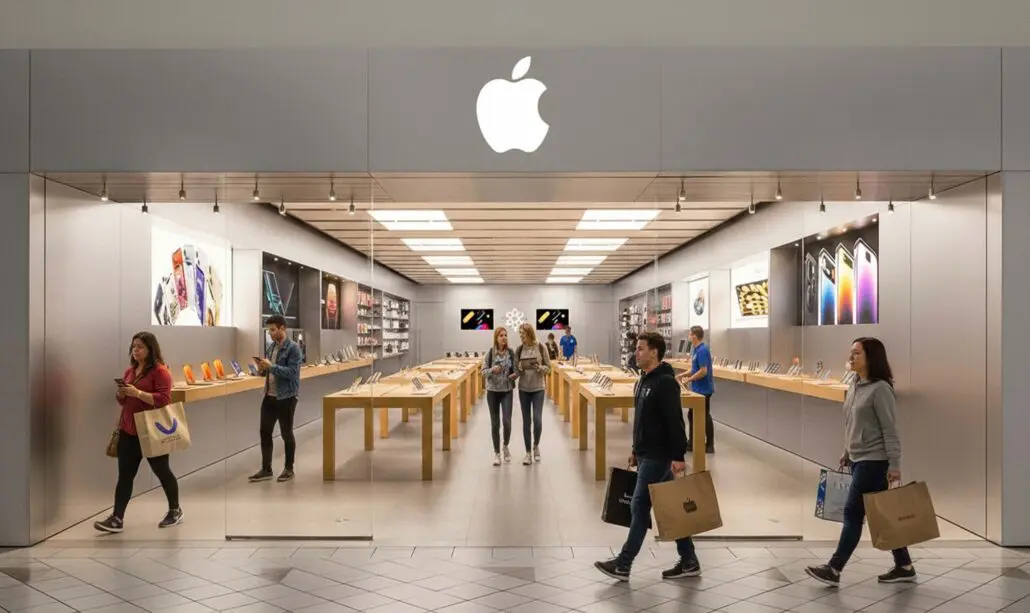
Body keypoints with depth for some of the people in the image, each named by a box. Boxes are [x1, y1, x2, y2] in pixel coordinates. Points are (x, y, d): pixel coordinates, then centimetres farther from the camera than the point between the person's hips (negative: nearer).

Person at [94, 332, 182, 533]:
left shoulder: (160, 371, -11)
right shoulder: (129, 371, 12)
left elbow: (163, 399, -21)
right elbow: (122, 400, 19)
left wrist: (137, 393, -26)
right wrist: (121, 393, -4)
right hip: (128, 431, 6)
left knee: (162, 471, 8)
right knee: (125, 475, 2)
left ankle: (175, 511, 25)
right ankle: (117, 519, 3)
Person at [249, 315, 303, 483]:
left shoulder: (293, 348, -12)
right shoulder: (270, 348, 11)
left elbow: (292, 372, -20)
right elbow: (269, 370, 17)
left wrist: (271, 366, -24)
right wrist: (262, 368, -5)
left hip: (286, 397, -7)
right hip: (269, 396, 7)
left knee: (286, 434, 4)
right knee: (264, 432, 7)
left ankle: (289, 469, 18)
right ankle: (266, 469, 16)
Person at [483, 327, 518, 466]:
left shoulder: (511, 353, -1)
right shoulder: (490, 353, -4)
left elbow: (516, 369, 6)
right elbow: (483, 371, -2)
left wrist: (515, 374, -16)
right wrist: (492, 370, -21)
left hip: (507, 391, 0)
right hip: (492, 391, 0)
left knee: (507, 421, -9)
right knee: (495, 423, 4)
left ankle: (505, 446, 18)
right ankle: (497, 453, 16)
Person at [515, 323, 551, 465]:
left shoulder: (541, 347, -7)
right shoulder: (519, 349, 0)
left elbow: (548, 367, -2)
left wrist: (539, 368, -22)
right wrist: (520, 368, -17)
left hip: (538, 389, -2)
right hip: (523, 389, 2)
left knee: (537, 420, -9)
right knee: (526, 421, 5)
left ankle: (536, 445, 18)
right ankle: (528, 453, 14)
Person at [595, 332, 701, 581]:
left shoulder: (665, 382, -17)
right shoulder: (644, 381, 14)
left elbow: (675, 422, -21)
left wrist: (679, 456, -24)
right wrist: (636, 451, 23)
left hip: (658, 456, -10)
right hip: (646, 454, 10)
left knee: (640, 506, -5)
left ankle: (623, 565, 3)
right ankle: (689, 561, 21)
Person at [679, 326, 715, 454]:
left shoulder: (702, 350, -21)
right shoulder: (695, 349, 9)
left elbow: (703, 371, -24)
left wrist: (689, 379, -15)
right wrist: (685, 375, 8)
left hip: (703, 389, -10)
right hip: (697, 389, 10)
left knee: (705, 416, 0)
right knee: (692, 415, 14)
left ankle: (710, 445, 11)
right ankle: (693, 443, 23)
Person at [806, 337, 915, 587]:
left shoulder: (880, 389, -14)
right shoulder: (854, 387, 11)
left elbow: (890, 430, -15)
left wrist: (894, 465, -17)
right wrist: (846, 453, 20)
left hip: (874, 461, -9)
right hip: (858, 460, 9)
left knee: (853, 513, -5)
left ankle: (834, 569, 0)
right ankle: (904, 567, 22)